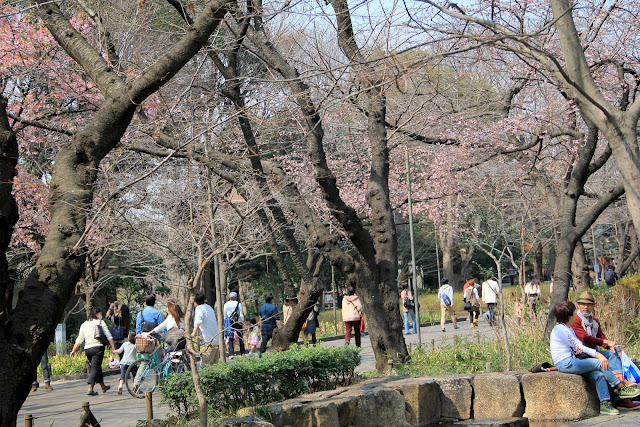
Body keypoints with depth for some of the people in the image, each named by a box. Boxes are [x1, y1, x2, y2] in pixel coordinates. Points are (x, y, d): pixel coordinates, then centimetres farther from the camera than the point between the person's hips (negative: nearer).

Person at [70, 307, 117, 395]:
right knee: (95, 368, -5)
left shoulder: (84, 325, 13)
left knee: (97, 368, 18)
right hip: (98, 347, -5)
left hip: (87, 349, 5)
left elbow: (79, 340, 11)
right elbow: (109, 336, -4)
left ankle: (103, 386, 30)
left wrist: (74, 350, 16)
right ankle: (90, 389, -15)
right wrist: (113, 348, -3)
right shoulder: (100, 322, 0)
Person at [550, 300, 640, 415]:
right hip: (566, 364, -10)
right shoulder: (560, 329, -14)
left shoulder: (568, 329, 18)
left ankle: (605, 404, -12)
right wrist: (598, 355, -19)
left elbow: (576, 345, 23)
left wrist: (578, 348, -3)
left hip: (571, 361, 10)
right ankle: (621, 388, -2)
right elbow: (578, 345, -17)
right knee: (600, 363, -13)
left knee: (599, 374, -7)